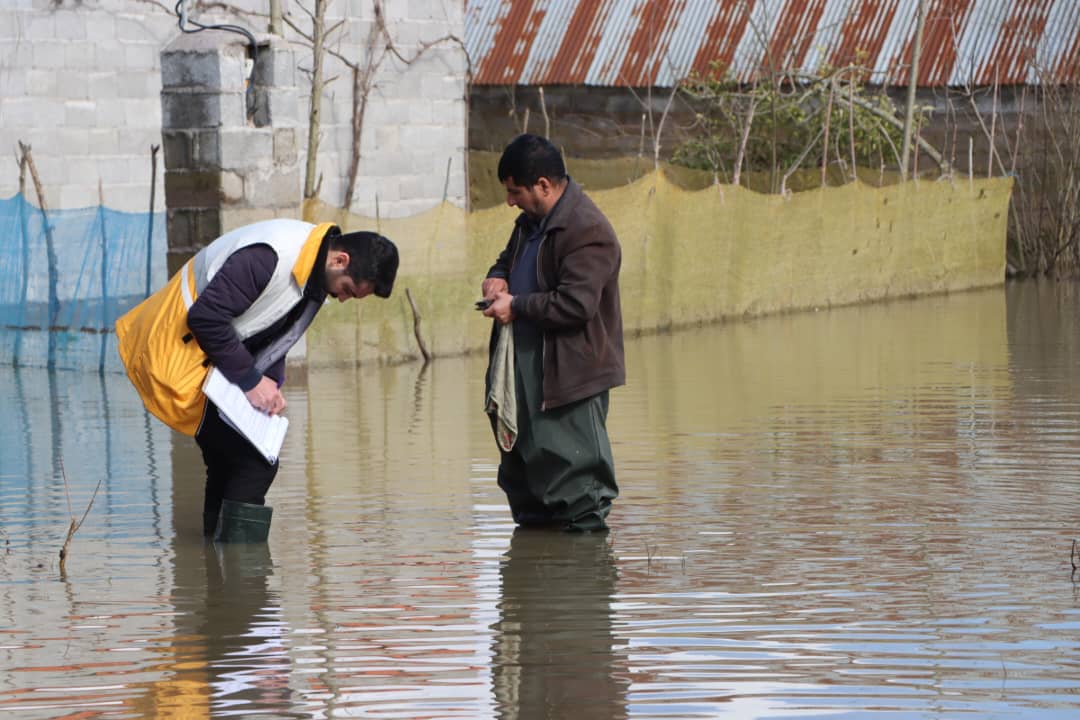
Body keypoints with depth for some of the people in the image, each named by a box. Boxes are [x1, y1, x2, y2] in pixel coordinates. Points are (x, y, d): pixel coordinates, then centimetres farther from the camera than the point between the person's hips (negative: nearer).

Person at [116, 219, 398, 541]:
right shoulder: (270, 256, -28)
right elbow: (205, 318, -27)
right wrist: (250, 380, -20)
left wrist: (269, 383, -4)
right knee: (255, 463, -12)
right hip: (180, 355, -10)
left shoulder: (316, 275, 4)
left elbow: (275, 335, 14)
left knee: (230, 461, 15)